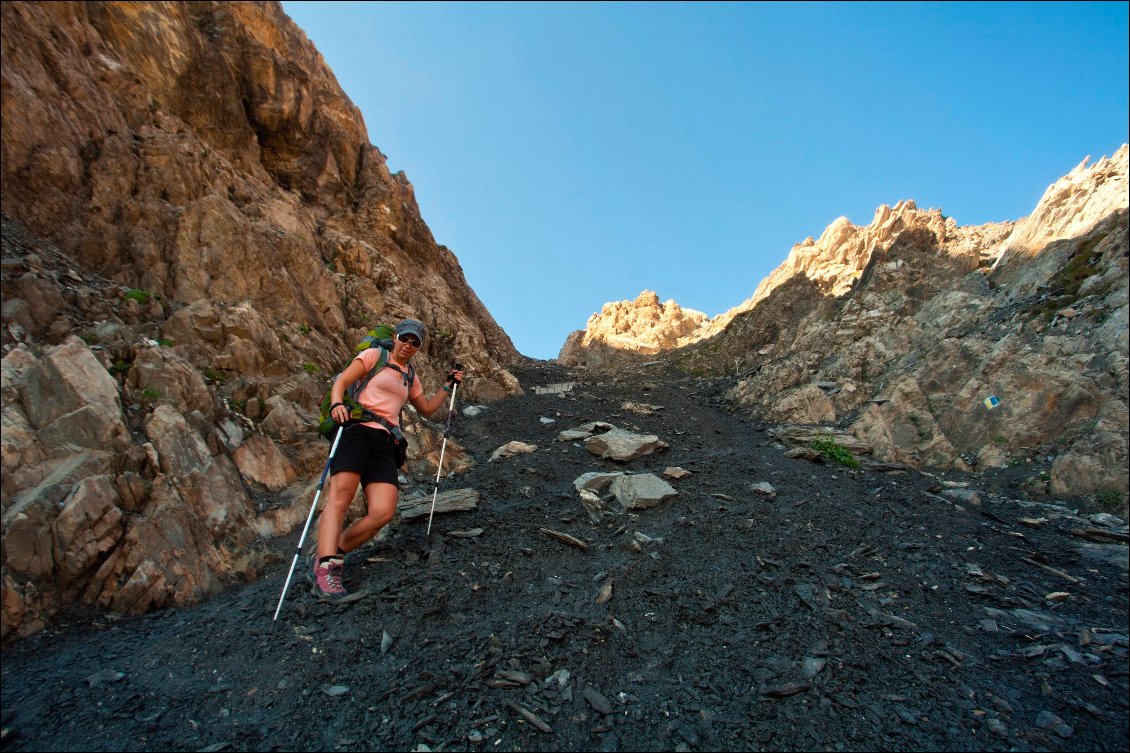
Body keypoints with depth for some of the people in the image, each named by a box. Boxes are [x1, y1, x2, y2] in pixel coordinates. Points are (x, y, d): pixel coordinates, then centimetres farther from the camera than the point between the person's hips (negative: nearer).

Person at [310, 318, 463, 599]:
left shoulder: (410, 378, 27)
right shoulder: (373, 356, 11)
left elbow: (427, 409, 37)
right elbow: (342, 381, 1)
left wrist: (448, 386, 29)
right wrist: (337, 404, -19)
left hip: (385, 443, 5)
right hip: (357, 430, -5)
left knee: (383, 513, -13)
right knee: (340, 497, -24)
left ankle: (328, 557, 1)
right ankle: (325, 568, -27)